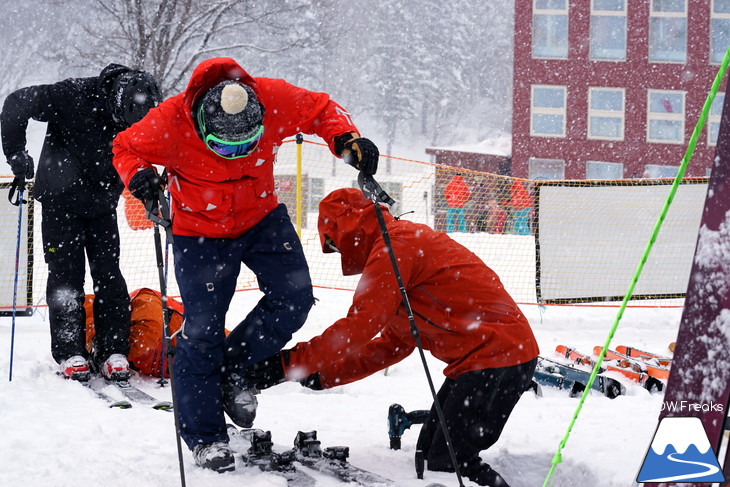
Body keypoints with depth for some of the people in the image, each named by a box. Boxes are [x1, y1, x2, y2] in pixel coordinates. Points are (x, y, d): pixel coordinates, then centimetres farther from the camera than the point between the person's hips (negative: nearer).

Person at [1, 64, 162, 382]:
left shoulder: (140, 117, -12)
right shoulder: (73, 97, -26)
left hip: (102, 204, 3)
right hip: (61, 200, -3)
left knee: (109, 274, -2)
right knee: (66, 274, -2)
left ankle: (113, 351, 3)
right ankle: (70, 353, 3)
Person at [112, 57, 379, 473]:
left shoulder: (274, 100, -26)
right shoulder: (170, 121, -29)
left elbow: (321, 110, -7)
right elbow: (127, 148, -10)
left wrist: (346, 141, -25)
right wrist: (138, 174, -32)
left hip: (262, 217, 3)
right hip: (201, 232, -3)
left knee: (293, 299, -12)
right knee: (202, 331, -5)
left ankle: (231, 369, 12)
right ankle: (204, 438, 9)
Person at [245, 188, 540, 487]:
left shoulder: (394, 246, -12)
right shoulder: (410, 242, 21)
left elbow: (360, 326, -19)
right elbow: (392, 345, 21)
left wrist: (288, 363, -15)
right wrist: (322, 375, 14)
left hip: (497, 354, -11)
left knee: (448, 462, -12)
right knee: (429, 456, 13)